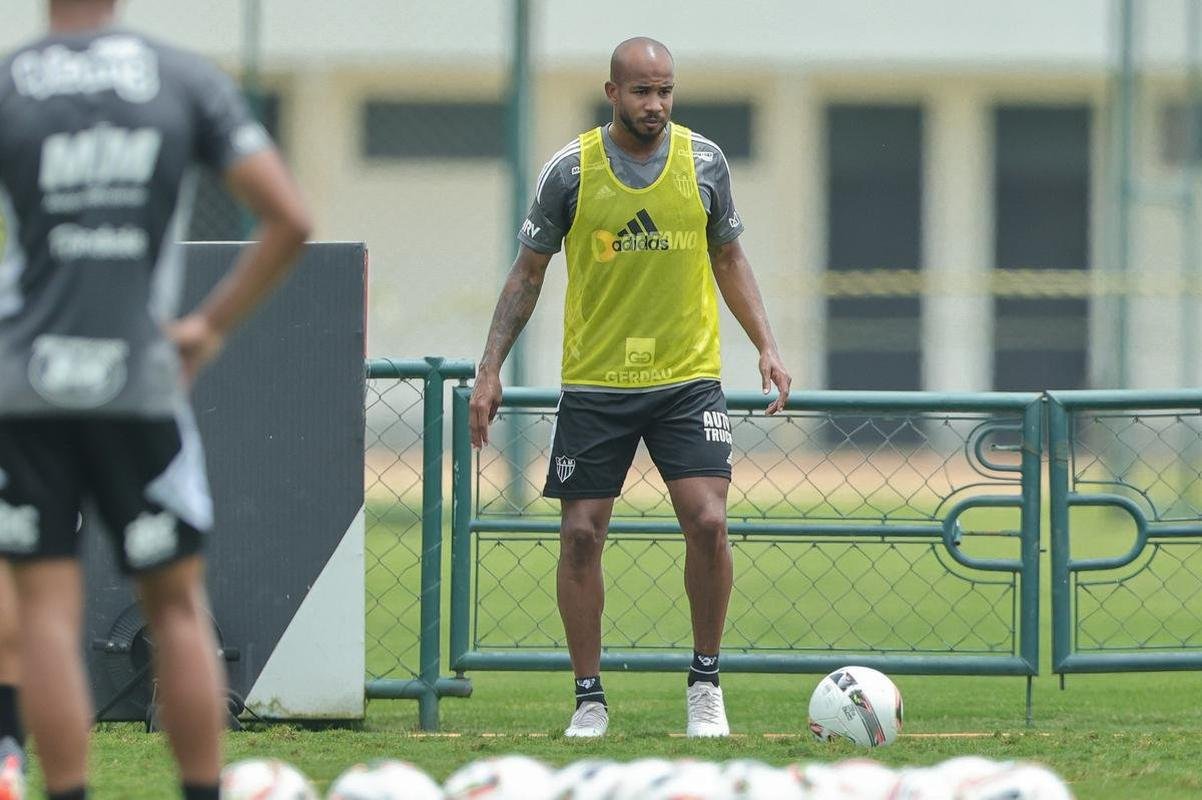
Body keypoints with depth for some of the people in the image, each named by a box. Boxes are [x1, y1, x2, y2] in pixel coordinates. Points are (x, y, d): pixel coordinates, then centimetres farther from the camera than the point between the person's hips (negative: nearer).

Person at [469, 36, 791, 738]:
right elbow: (529, 272, 6)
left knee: (708, 522, -13)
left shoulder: (704, 161, 1)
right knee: (581, 534, -2)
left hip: (687, 377, 1)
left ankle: (706, 684, 3)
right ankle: (590, 700, 9)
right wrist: (492, 370, 0)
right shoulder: (571, 170, -4)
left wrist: (766, 346, 5)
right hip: (594, 383, 0)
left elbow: (728, 258, 14)